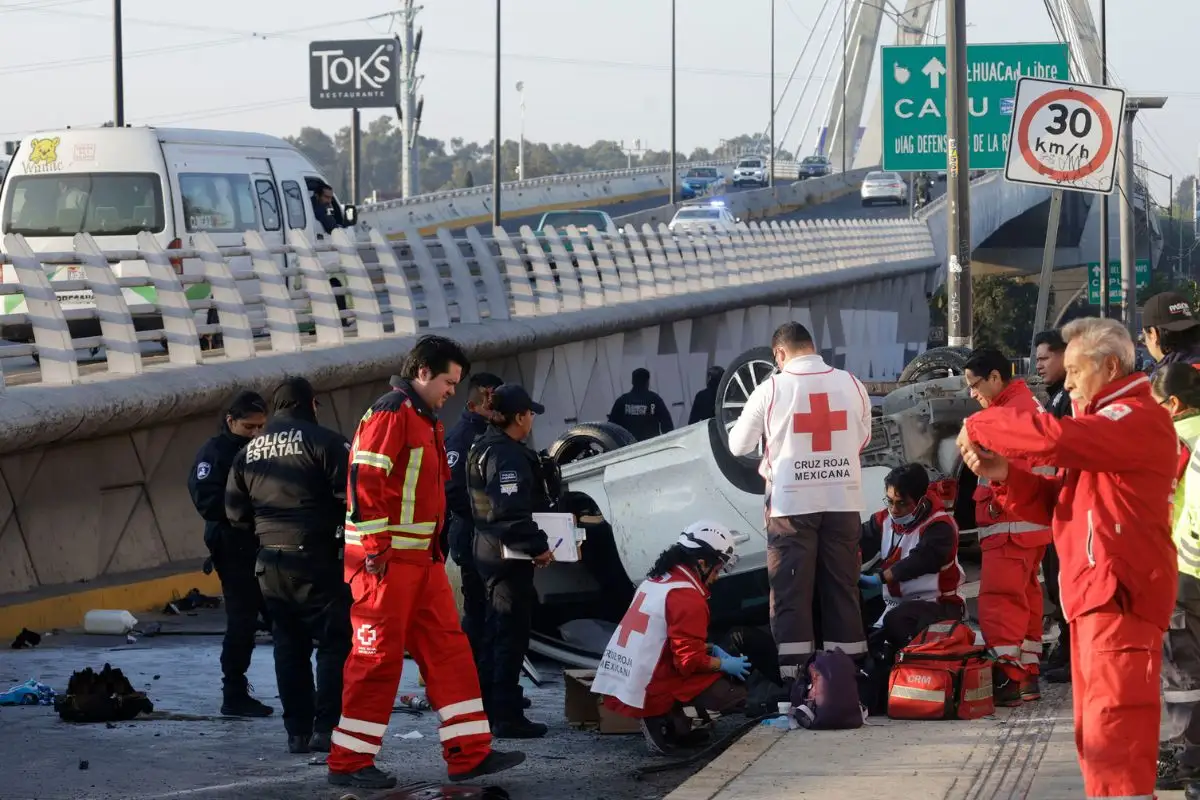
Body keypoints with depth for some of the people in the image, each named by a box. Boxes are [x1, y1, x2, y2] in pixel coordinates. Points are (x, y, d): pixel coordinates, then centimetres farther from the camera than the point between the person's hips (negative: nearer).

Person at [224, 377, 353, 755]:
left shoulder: (248, 452, 11)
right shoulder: (323, 441, -8)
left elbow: (236, 512, 13)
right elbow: (350, 494, -14)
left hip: (270, 562, 6)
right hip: (315, 558, -6)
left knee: (289, 644, 14)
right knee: (334, 640, 1)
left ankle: (297, 731, 13)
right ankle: (326, 727, -7)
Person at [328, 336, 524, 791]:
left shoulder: (425, 421, 20)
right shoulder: (391, 413, -11)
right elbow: (363, 480, -20)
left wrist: (436, 549, 20)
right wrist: (376, 548, -21)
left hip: (422, 560, 10)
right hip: (386, 560, -10)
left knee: (449, 650, 7)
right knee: (378, 657, -6)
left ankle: (470, 753, 8)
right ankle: (349, 763, 0)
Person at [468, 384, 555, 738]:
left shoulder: (485, 448, 15)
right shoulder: (508, 455, -18)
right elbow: (512, 509, -29)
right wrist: (537, 545, -25)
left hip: (490, 550, 10)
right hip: (510, 554, -10)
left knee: (496, 632, 18)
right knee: (512, 634, -7)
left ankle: (488, 709, 26)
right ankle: (507, 716, -7)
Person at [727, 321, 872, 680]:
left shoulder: (772, 388, -6)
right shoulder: (851, 385, 1)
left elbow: (738, 445, 4)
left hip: (791, 502, -3)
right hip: (843, 501, 3)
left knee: (791, 589, 2)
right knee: (843, 587, 10)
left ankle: (793, 674, -1)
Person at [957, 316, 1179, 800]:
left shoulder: (1136, 417, -9)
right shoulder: (1105, 423, 25)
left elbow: (1054, 437, -26)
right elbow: (1055, 504, 21)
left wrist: (979, 427, -12)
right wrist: (1004, 474, 2)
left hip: (1120, 595, -11)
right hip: (1092, 595, 11)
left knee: (1113, 733, -15)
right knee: (1096, 737, 13)